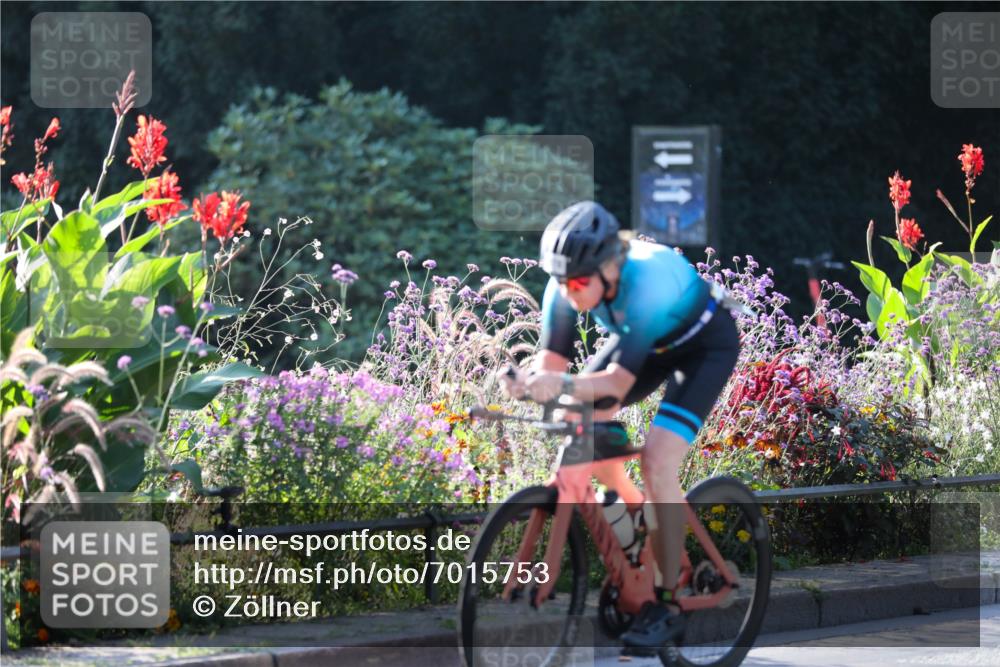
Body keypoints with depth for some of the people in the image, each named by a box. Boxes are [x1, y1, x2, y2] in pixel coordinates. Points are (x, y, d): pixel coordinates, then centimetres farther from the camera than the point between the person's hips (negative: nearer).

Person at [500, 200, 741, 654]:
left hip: (705, 344, -6)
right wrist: (528, 383, -44)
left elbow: (619, 381, -40)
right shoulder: (569, 286, -24)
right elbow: (551, 361, -22)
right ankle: (637, 512, 18)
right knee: (574, 423, -9)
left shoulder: (649, 280, -40)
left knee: (657, 461, -22)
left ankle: (666, 606, -14)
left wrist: (565, 385, -57)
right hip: (646, 341, 6)